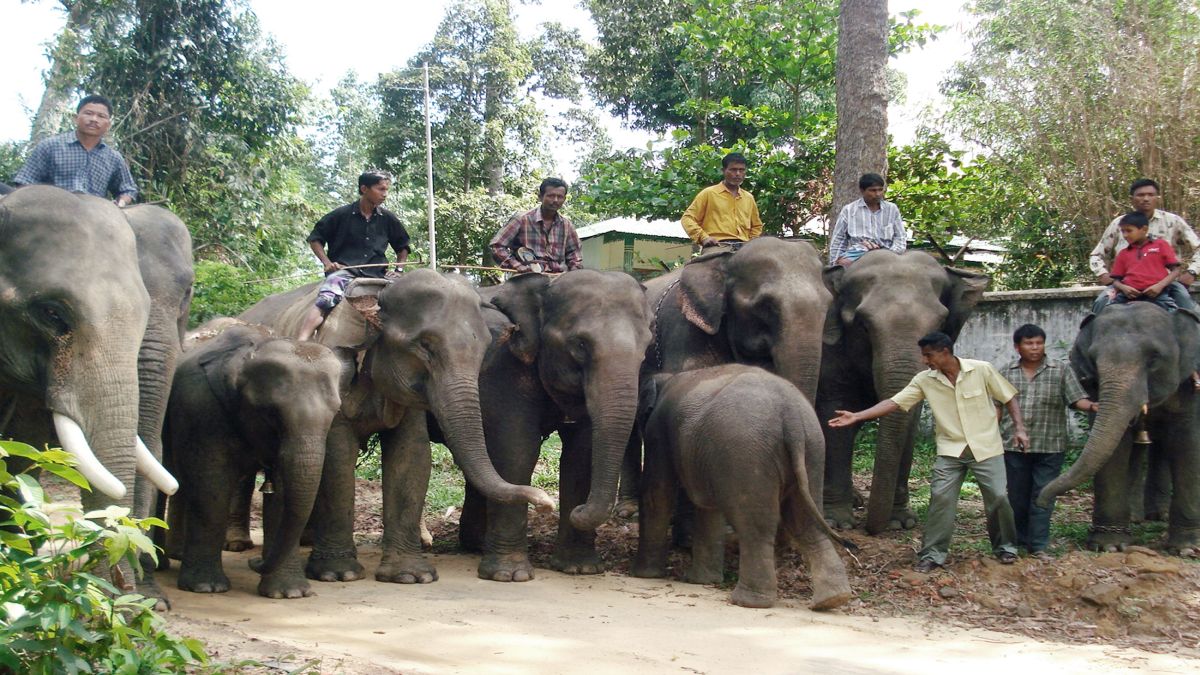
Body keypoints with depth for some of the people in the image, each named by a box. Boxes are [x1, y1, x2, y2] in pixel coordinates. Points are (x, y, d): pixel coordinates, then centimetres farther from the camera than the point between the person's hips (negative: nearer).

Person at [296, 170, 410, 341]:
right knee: (325, 299, -33)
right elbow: (315, 238, 12)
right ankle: (300, 343, -47)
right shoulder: (342, 215, 3)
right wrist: (327, 262, -3)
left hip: (376, 274, 4)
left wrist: (398, 270, 11)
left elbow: (402, 246, 26)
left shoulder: (388, 219, 11)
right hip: (344, 270, -4)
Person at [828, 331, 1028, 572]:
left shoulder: (981, 370, -10)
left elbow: (1009, 398, 0)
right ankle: (933, 554, -1)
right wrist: (857, 416, -16)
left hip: (986, 447, -2)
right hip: (950, 450, 2)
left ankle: (1005, 546, 22)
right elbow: (894, 402, -8)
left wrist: (1019, 428, -9)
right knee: (940, 497, -9)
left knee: (998, 496, -1)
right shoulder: (925, 380, -5)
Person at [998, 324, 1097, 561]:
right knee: (1017, 496, 10)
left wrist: (1091, 406, -24)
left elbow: (1076, 398, -3)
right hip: (1014, 445, 2)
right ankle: (1018, 541, 24)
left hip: (1049, 446, -1)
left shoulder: (1060, 371, 3)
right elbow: (998, 407, 11)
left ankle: (1038, 545, 6)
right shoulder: (1006, 373, 8)